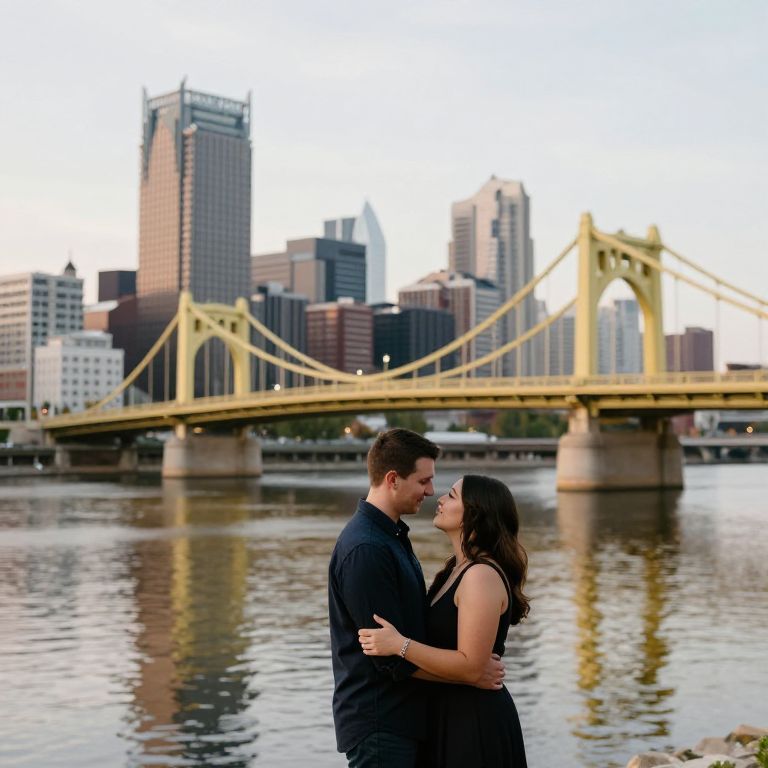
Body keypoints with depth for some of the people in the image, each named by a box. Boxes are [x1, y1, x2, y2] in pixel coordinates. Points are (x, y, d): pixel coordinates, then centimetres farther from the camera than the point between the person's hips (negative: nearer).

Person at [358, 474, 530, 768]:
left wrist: (400, 645, -28)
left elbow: (470, 666, -25)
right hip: (450, 717, 9)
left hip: (476, 724, -9)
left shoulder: (482, 576, -20)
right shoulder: (457, 568, 11)